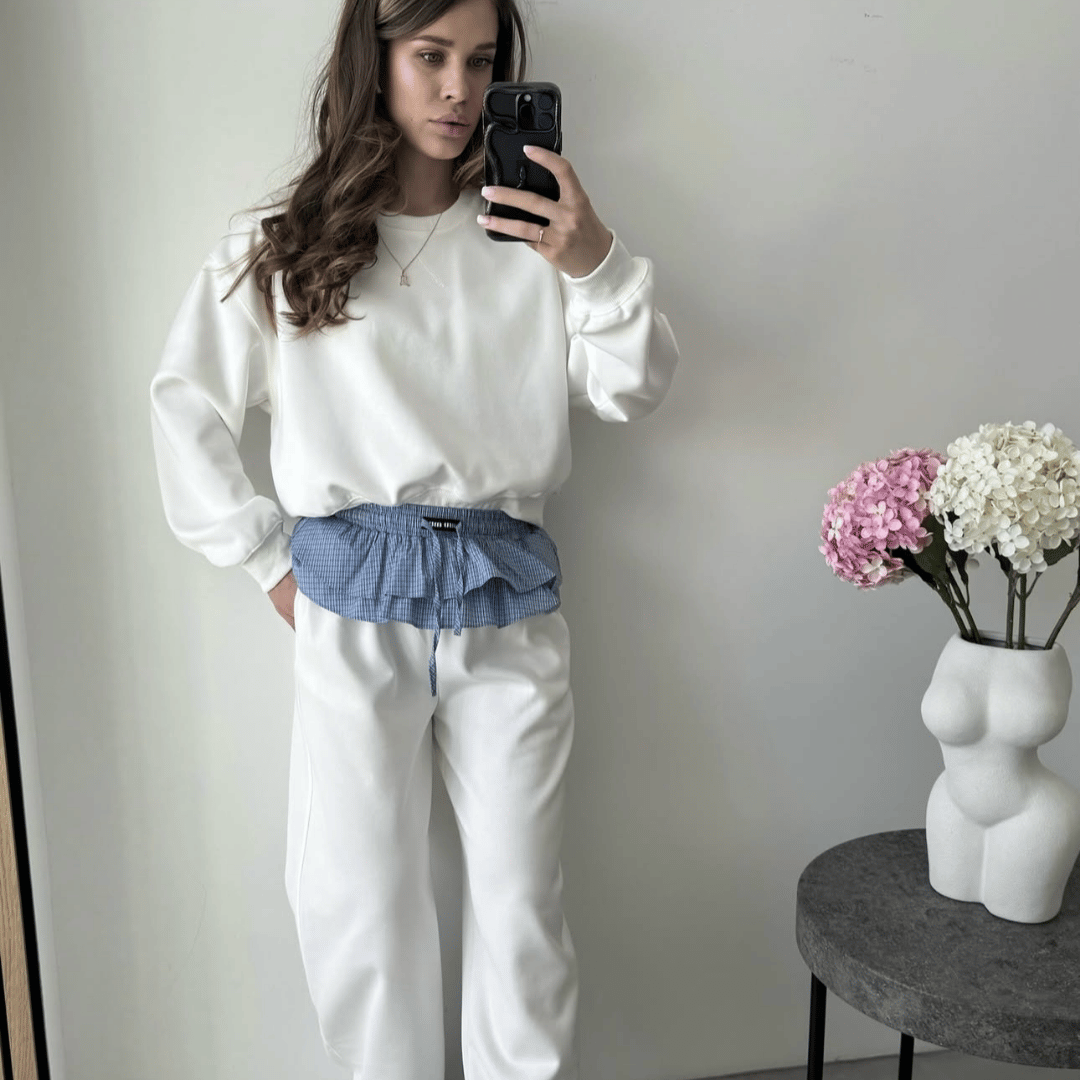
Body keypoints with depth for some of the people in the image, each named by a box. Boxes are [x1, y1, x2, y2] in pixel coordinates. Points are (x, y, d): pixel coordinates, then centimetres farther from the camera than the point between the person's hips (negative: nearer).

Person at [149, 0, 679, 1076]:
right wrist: (269, 560, 4)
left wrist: (598, 265, -16)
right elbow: (186, 409, 9)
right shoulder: (281, 247, 6)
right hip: (355, 608, 0)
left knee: (521, 907, 10)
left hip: (508, 602, 1)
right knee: (359, 907, 9)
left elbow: (632, 389, 1)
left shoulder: (529, 234, 8)